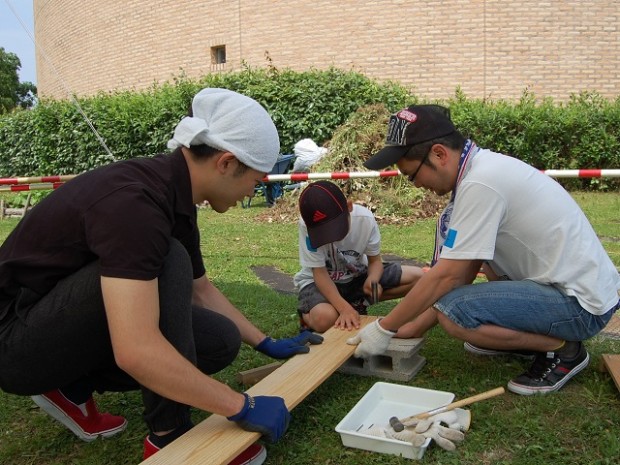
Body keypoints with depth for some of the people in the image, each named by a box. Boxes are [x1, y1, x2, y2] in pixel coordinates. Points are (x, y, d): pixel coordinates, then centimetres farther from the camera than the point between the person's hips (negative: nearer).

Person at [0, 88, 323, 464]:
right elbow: (136, 351, -37)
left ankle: (73, 387, 10)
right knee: (168, 262, -29)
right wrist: (243, 407, -27)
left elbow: (199, 289, 14)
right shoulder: (133, 202, -30)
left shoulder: (173, 194, 0)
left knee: (221, 341, -2)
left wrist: (268, 344, 17)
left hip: (75, 327, 9)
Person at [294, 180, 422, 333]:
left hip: (357, 275, 4)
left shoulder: (365, 219, -22)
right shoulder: (307, 225, -29)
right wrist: (344, 308, -36)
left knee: (417, 276, -11)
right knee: (324, 319, -39)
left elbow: (375, 260, -8)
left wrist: (372, 280, -32)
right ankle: (306, 314, -2)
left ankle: (358, 303, -1)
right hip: (318, 281, -4)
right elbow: (320, 272, -24)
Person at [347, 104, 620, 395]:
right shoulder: (482, 166, 5)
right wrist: (417, 324, 8)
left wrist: (384, 329, -10)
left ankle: (563, 349, -2)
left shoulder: (479, 184, -24)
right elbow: (464, 270, 6)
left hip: (581, 304, -9)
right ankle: (524, 333, 18)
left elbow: (446, 276, -21)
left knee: (452, 312, -24)